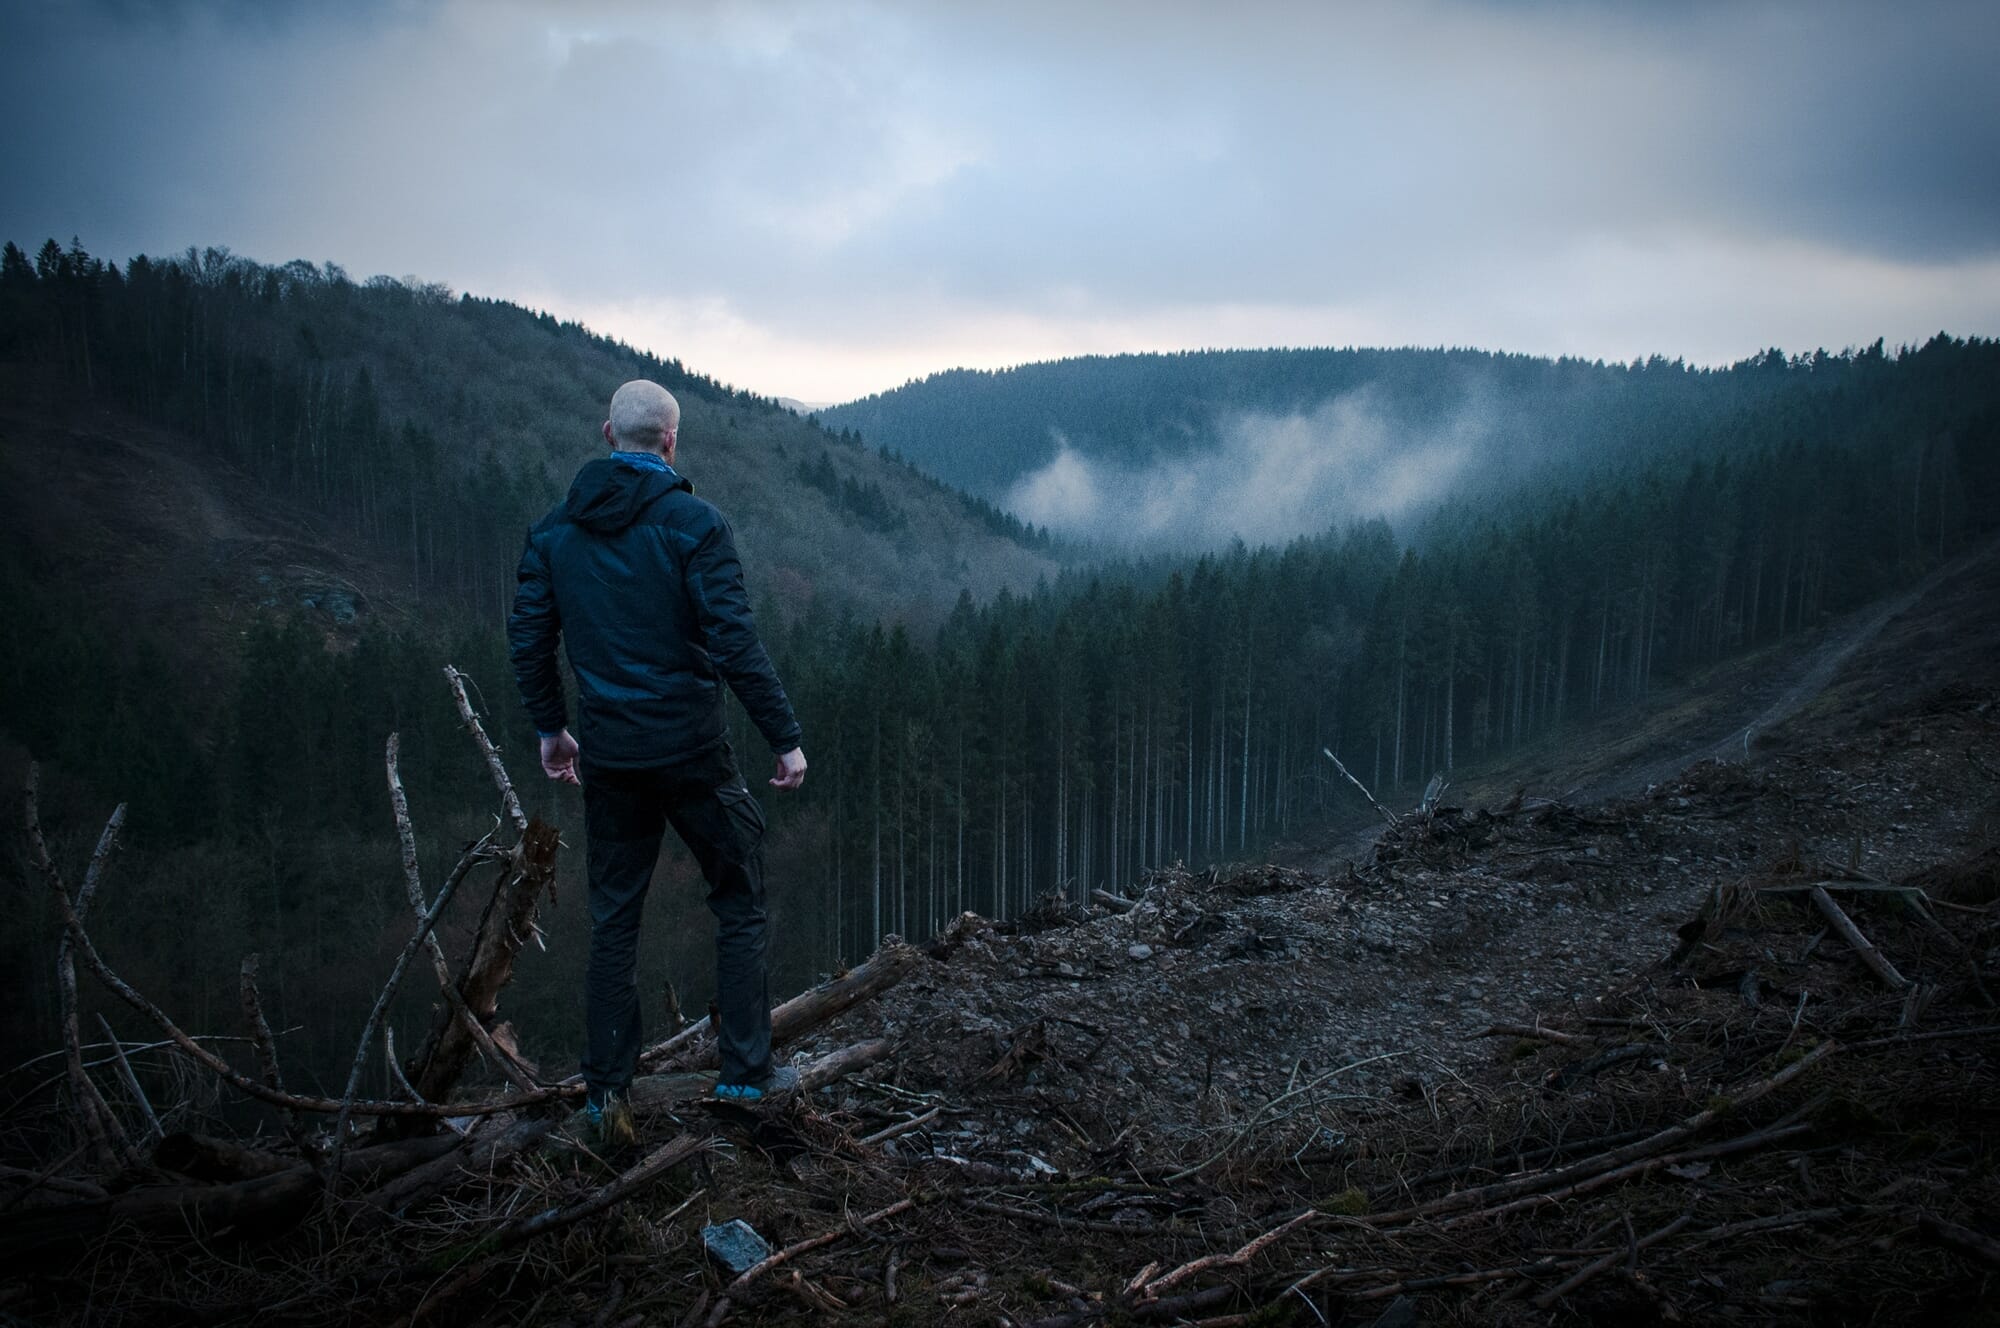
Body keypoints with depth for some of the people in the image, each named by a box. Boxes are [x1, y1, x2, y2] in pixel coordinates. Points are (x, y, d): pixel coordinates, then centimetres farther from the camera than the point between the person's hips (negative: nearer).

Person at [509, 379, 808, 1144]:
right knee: (739, 902, 11)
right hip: (690, 747, -4)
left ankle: (606, 1092, 14)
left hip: (607, 752, 4)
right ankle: (746, 1071, 11)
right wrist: (784, 737, -11)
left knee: (613, 919, 13)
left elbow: (529, 637, 8)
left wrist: (549, 727, 21)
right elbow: (734, 641, -16)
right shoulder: (692, 524, -11)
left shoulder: (555, 529, 4)